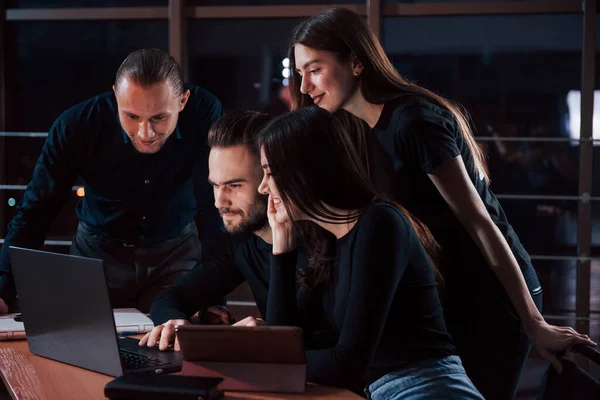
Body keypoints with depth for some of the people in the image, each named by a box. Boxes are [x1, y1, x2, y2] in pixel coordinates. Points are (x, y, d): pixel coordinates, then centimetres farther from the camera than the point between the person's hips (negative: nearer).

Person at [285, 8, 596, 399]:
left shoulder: (414, 121, -20)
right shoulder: (360, 131, 7)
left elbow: (479, 222, -21)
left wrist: (534, 324, -20)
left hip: (491, 297, -8)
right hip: (445, 296, 8)